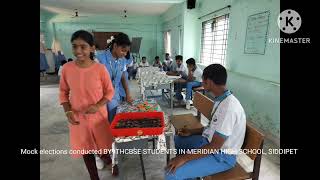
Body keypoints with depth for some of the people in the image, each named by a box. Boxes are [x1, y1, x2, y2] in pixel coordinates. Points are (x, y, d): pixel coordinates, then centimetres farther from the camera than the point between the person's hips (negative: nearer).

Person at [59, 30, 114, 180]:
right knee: (85, 149, 17)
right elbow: (63, 92, 3)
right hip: (78, 117, 2)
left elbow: (110, 91, -7)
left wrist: (97, 106, -20)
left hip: (98, 115, -2)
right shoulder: (67, 68, -10)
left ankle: (107, 160, 52)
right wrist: (68, 111, -9)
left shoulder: (100, 68, -16)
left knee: (103, 144, 16)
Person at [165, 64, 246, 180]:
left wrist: (184, 158, -24)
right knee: (178, 139, 21)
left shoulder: (228, 107, -30)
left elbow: (215, 146, -27)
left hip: (222, 156, -9)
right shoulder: (221, 99, 0)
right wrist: (191, 132, 8)